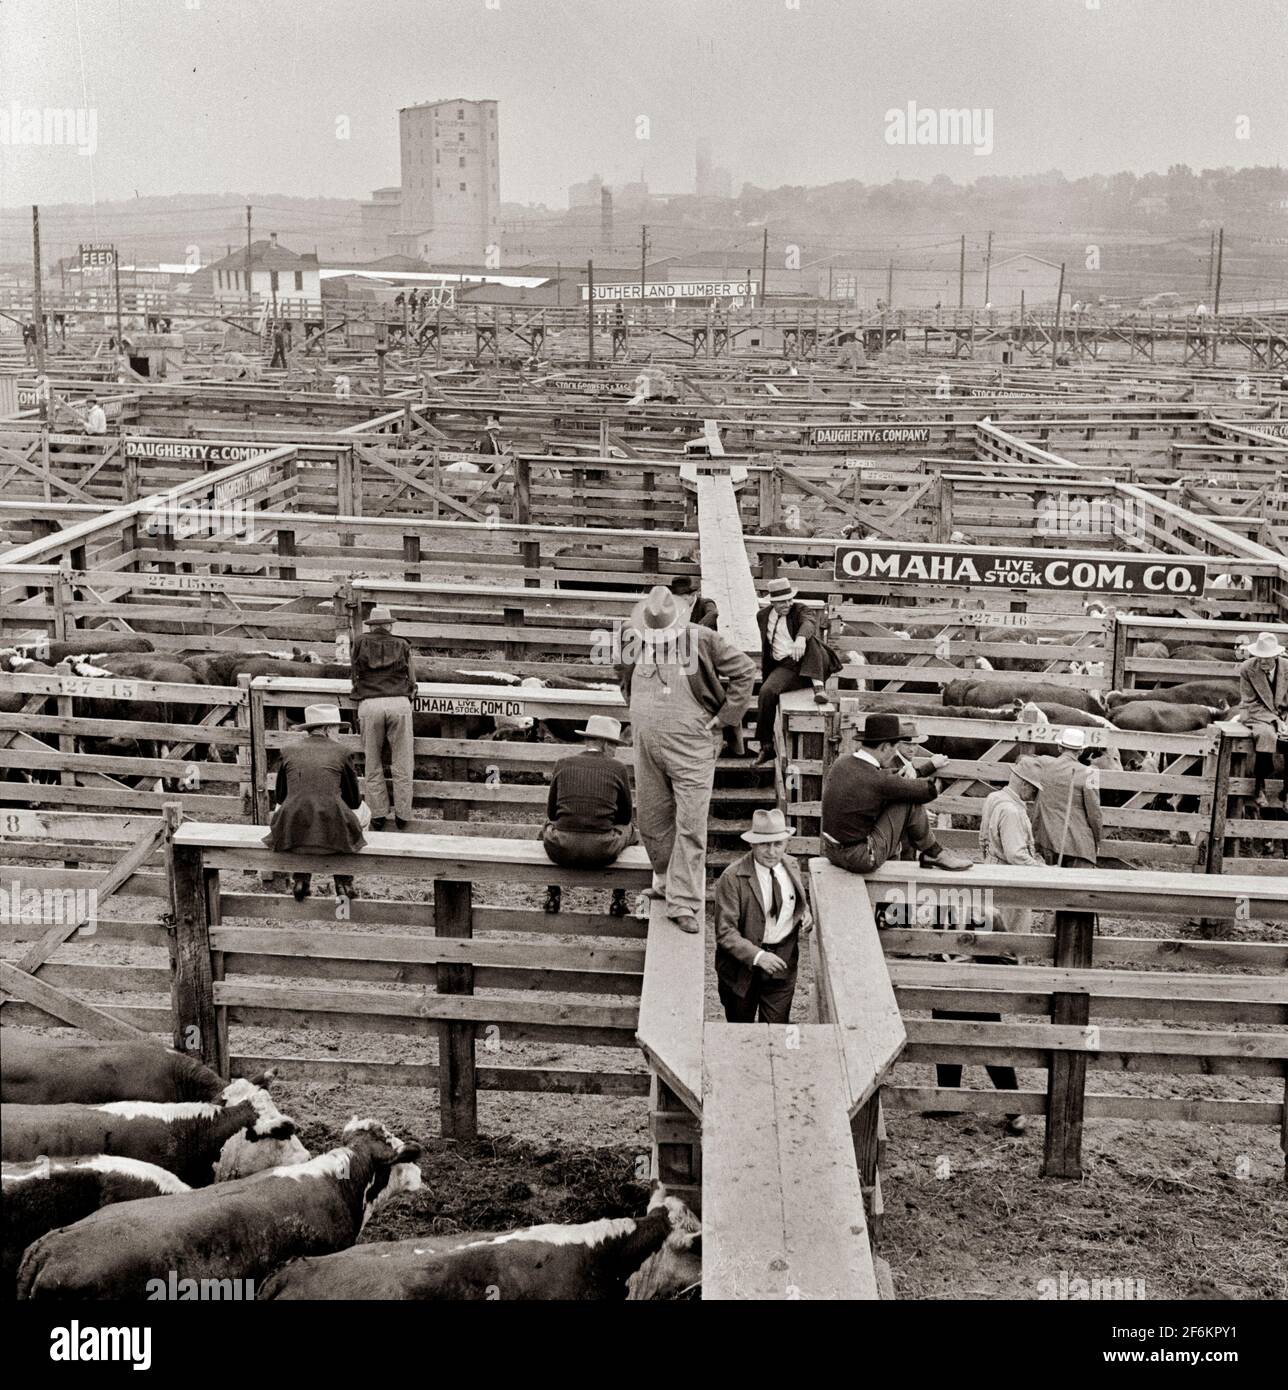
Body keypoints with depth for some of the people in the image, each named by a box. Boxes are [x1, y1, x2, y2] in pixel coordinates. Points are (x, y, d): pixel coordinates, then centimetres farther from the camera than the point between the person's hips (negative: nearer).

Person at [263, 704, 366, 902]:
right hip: (331, 832, -2)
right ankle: (343, 884, 24)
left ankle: (301, 882, 28)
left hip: (293, 833, 2)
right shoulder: (340, 753, 5)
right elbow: (354, 801, 11)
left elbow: (280, 796, 17)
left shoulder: (289, 751, 9)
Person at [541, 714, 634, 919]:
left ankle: (553, 896, 34)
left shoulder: (563, 765, 7)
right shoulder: (617, 768, 4)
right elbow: (625, 816, 14)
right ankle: (619, 900, 32)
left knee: (549, 826, 36)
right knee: (628, 827, 31)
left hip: (561, 849, 1)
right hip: (602, 851, -1)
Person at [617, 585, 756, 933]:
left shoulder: (702, 641, -10)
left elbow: (744, 670, -4)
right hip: (647, 747, 5)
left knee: (691, 824, -7)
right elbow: (625, 680, 23)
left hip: (692, 747, -5)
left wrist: (722, 718, -5)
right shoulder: (634, 642, 2)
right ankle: (665, 878, 35)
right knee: (651, 820, 13)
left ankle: (684, 902, -3)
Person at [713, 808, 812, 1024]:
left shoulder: (791, 865, 2)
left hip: (783, 962, 3)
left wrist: (806, 915, -4)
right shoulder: (732, 878, -17)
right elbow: (725, 932, -19)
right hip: (743, 965, -3)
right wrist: (757, 956, -30)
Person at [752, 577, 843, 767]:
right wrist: (766, 674, 28)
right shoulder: (763, 616, 14)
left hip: (810, 663, -3)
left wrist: (801, 638, -47)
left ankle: (818, 687, -36)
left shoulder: (799, 610, 1)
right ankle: (766, 747, -17)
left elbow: (810, 622, -25)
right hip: (785, 667, 3)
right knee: (766, 692, -27)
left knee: (810, 637, -33)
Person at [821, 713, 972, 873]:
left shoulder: (840, 764, 1)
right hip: (862, 859, -9)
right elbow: (930, 790, -13)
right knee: (911, 800, -5)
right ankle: (934, 853, 14)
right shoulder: (878, 782, -23)